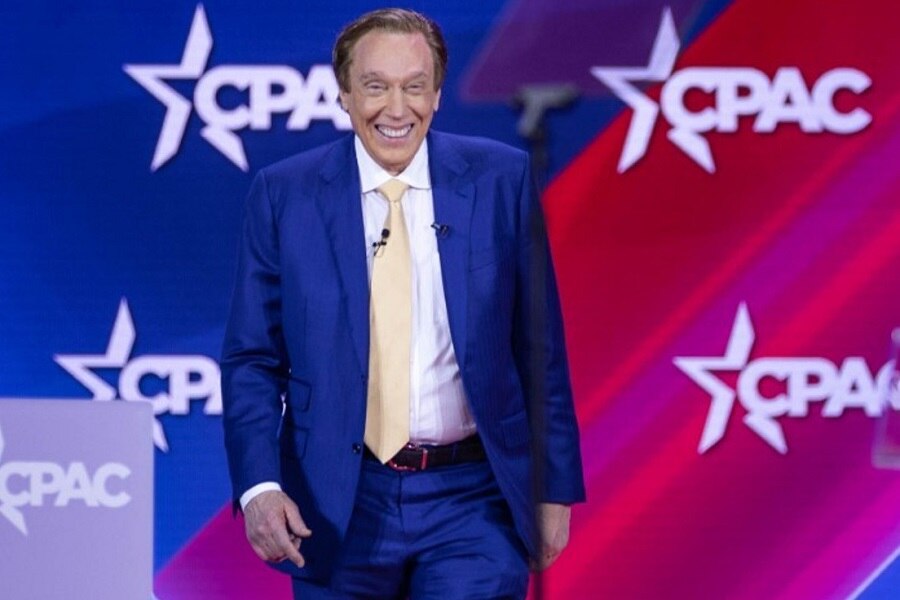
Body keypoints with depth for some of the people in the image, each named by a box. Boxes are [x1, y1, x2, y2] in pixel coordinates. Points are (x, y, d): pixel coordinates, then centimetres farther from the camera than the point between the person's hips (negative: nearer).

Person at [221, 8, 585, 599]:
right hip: (340, 506, 1)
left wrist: (555, 487, 4)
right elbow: (252, 359, 0)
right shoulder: (284, 194, -1)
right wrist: (259, 485, -14)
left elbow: (539, 348, 4)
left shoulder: (499, 180, -1)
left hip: (471, 502, -1)